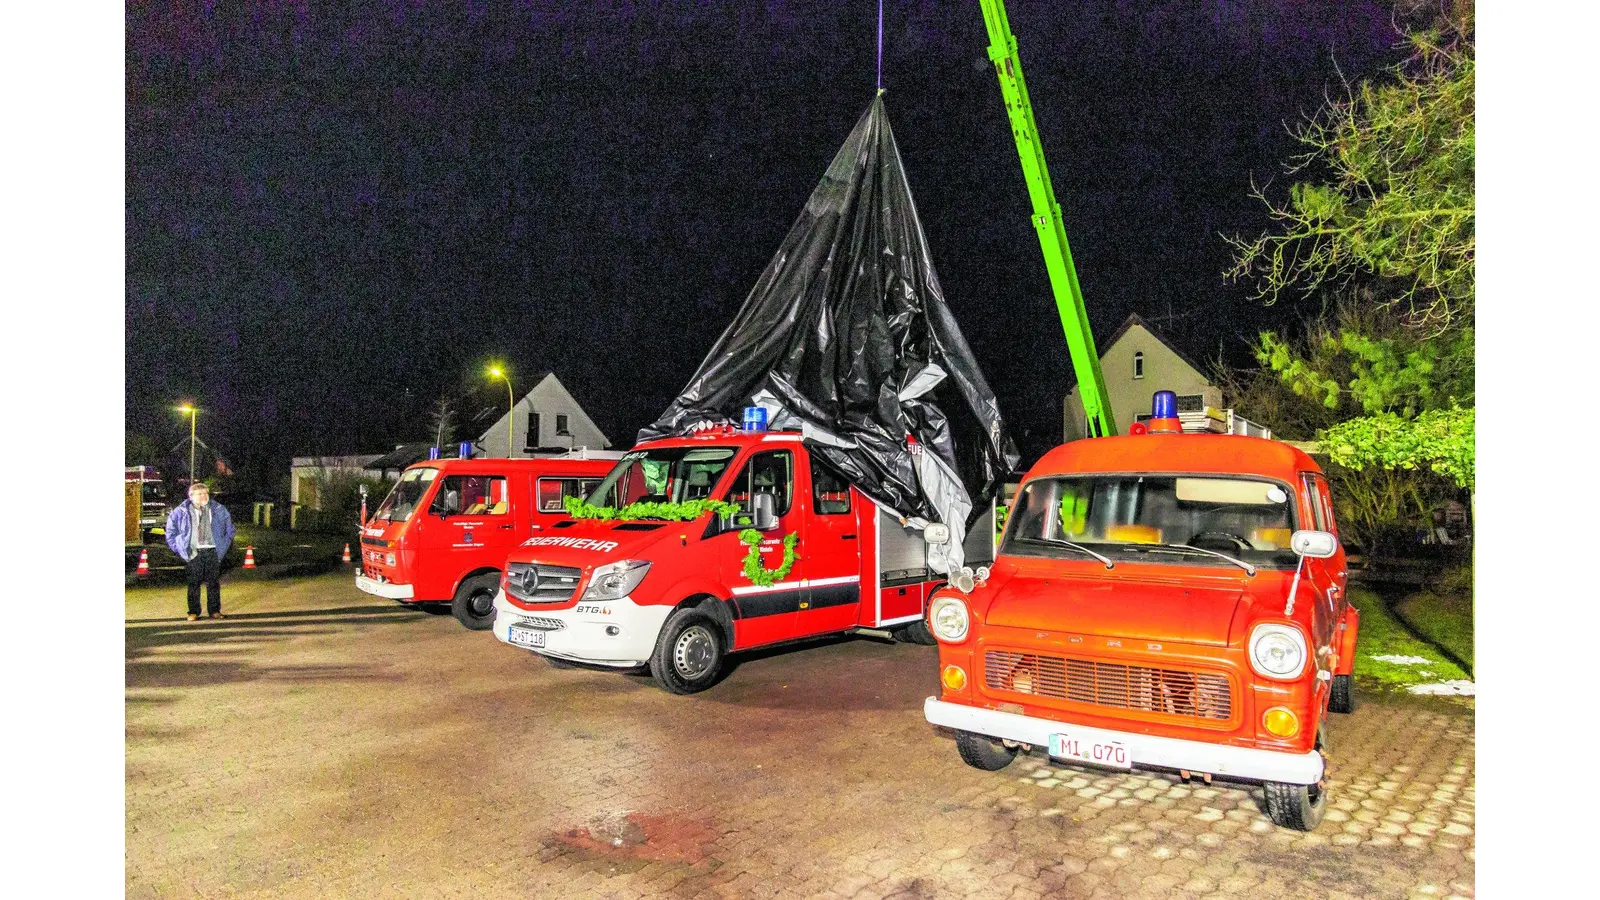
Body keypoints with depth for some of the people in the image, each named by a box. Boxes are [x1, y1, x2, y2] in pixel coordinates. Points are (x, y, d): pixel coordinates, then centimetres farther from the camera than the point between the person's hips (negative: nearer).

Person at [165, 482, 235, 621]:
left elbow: (229, 527, 18)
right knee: (194, 583, 1)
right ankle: (194, 611, 8)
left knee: (213, 582, 4)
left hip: (213, 551, 2)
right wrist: (180, 548, 5)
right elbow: (171, 530, 10)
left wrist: (223, 545, 12)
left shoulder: (218, 510, 5)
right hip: (194, 552, -1)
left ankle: (214, 610, 11)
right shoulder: (182, 512, 0)